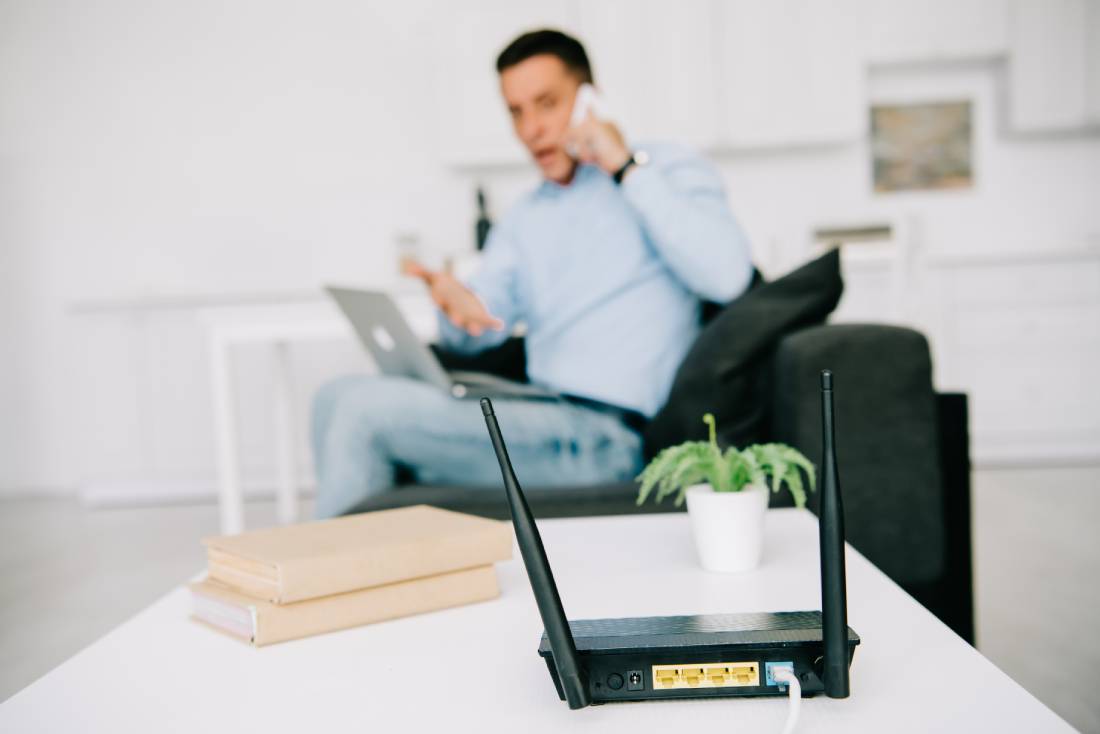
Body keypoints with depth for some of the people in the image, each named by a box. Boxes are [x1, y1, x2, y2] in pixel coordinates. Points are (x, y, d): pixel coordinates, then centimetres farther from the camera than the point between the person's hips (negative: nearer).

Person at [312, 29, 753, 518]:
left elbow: (726, 276, -17)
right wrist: (458, 309, -12)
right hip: (540, 415, 7)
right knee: (339, 395, -5)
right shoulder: (526, 219, 24)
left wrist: (628, 168, -12)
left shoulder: (667, 170, 3)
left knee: (367, 407, -17)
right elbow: (473, 335, 13)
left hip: (604, 436, -7)